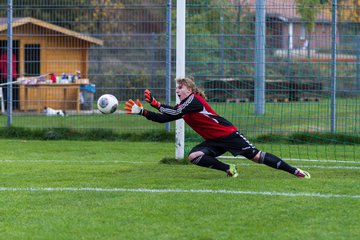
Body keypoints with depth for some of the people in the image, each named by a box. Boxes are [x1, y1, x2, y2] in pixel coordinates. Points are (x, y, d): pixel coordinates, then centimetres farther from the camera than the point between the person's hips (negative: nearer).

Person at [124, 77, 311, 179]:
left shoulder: (194, 99, -13)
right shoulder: (183, 106, 13)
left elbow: (174, 112, -24)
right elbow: (164, 118, 13)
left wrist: (155, 103, -16)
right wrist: (142, 112, 5)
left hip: (228, 134, -8)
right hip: (214, 141, 8)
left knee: (255, 156, -12)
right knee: (193, 156, -12)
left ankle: (294, 171, -7)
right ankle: (228, 169, -2)